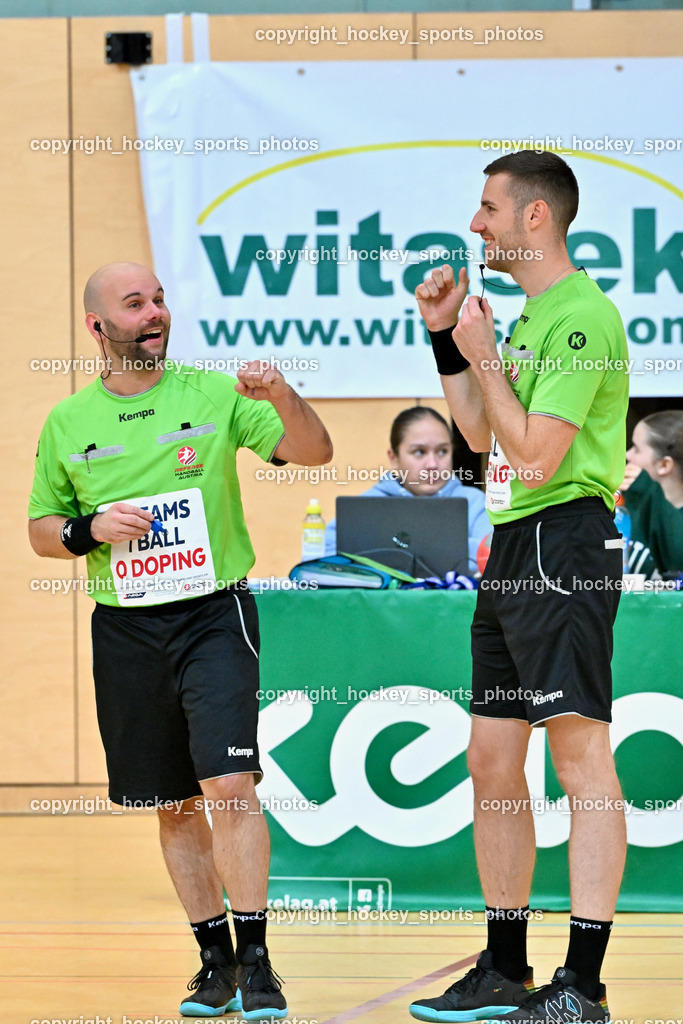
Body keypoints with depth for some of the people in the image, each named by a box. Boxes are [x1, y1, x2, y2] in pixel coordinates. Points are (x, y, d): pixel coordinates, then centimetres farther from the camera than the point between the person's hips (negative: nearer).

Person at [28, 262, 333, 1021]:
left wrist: (283, 399, -23)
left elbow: (313, 452, -4)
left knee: (230, 786, -15)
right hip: (124, 630, 3)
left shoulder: (213, 395, 0)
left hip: (213, 616, -3)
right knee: (175, 804, 8)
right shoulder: (67, 423, 6)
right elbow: (41, 530, 14)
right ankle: (215, 960, 19)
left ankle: (255, 961, -8)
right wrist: (91, 531, -7)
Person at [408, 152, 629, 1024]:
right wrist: (446, 337, 18)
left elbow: (535, 455, -18)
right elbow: (483, 437, 24)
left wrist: (482, 357, -9)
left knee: (579, 752, -12)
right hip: (511, 550, 10)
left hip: (564, 544, -10)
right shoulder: (530, 315, 18)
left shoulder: (582, 316, -13)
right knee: (492, 760, 11)